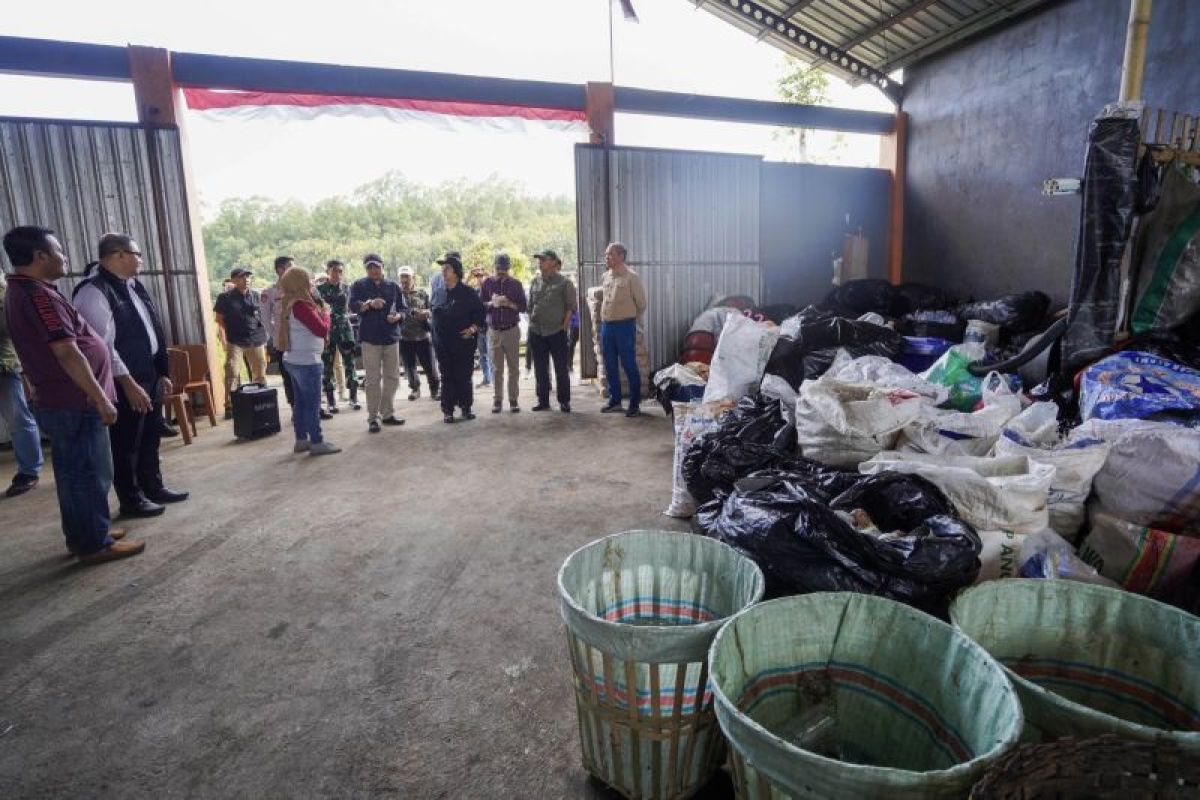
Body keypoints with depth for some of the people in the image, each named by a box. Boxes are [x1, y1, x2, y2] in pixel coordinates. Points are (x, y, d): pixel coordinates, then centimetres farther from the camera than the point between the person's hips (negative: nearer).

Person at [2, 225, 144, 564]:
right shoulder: (38, 295, -18)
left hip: (57, 400, 10)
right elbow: (66, 352, -24)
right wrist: (101, 398, -21)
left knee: (73, 472, 17)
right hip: (74, 403, -10)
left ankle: (82, 535, 28)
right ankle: (95, 544, 7)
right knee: (91, 473, -2)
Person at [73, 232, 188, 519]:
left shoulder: (133, 285, 10)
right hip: (124, 384, -9)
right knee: (126, 443, 5)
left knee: (150, 437, 19)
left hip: (149, 377, 9)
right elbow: (103, 345, -21)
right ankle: (131, 499, 19)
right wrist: (129, 384, -20)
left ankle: (154, 487, 34)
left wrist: (162, 373, 14)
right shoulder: (94, 292, -18)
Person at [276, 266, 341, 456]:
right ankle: (317, 443, 5)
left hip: (294, 360, 9)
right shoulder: (301, 305, -19)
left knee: (300, 402, 15)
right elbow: (322, 330, -18)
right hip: (307, 362, -9)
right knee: (312, 404, -2)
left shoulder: (289, 305, 10)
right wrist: (325, 312, -2)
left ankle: (301, 440, 22)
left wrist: (319, 310, 0)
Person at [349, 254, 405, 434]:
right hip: (370, 337, -3)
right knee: (373, 379, -2)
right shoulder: (359, 285, 5)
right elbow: (353, 305, -10)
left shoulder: (393, 286, 12)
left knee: (392, 377, 6)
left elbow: (402, 308, 12)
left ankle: (387, 413, 18)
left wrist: (398, 316, -11)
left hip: (391, 336, 3)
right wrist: (369, 304, -29)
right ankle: (373, 417, 3)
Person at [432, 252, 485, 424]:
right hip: (443, 343, 3)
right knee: (447, 377, 5)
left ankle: (466, 408, 16)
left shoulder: (468, 292, -2)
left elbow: (480, 312, -1)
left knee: (464, 376, 3)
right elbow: (434, 313, 18)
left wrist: (473, 328, -12)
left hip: (464, 342, -3)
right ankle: (448, 410, 12)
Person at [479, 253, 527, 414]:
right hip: (494, 331, 0)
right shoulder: (487, 283, 6)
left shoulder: (516, 284, 5)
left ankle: (513, 399, 9)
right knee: (496, 368, 4)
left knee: (513, 367, 2)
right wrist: (492, 303, -13)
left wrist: (508, 303, -14)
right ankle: (497, 400, 11)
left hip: (512, 330, 0)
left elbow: (523, 307, 2)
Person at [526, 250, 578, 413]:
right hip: (536, 332, 5)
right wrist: (531, 322, 8)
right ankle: (543, 401, 18)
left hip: (557, 332, -5)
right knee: (540, 370, 10)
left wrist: (564, 325, -10)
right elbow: (530, 306, 17)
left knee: (561, 369, 0)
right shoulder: (535, 282, 11)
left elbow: (571, 306, -5)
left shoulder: (564, 282, -3)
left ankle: (564, 402, 9)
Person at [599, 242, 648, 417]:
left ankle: (635, 404, 6)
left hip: (625, 326, -6)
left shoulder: (631, 277, -9)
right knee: (610, 366, 11)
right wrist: (605, 318, 17)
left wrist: (629, 318, 8)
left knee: (629, 365, -2)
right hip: (606, 326, 7)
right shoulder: (605, 277, 11)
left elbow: (641, 303, -3)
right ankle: (615, 401, 23)